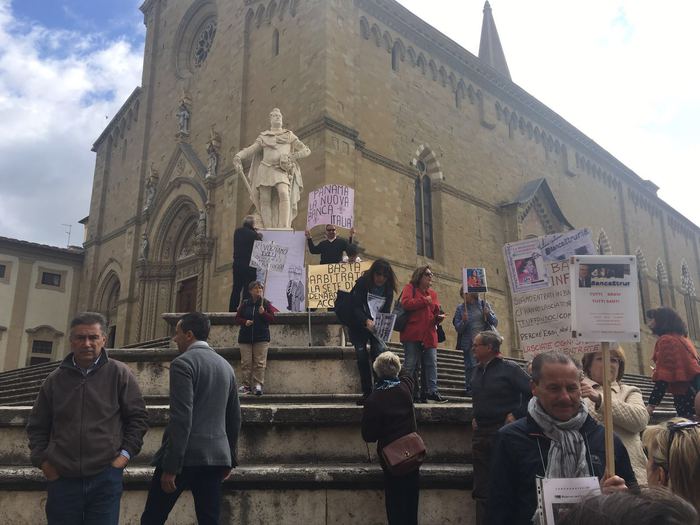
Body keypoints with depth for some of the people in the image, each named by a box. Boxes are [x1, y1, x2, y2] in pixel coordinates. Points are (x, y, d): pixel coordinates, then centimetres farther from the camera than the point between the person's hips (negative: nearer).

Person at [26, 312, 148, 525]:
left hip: (106, 477, -2)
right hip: (62, 479, 3)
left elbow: (138, 417, 3)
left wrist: (126, 453, -5)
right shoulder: (55, 379, 6)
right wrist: (42, 460, 5)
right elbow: (37, 426, 16)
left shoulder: (119, 374, -1)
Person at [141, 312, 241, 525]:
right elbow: (234, 418, 17)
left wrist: (170, 467, -14)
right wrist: (230, 459, 24)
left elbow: (181, 418, -17)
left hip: (186, 456, -6)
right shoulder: (226, 366, 12)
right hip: (215, 457, 6)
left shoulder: (183, 363, -9)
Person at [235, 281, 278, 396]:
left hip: (261, 337, -1)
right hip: (245, 337, 1)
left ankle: (258, 385, -2)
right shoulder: (244, 304, 8)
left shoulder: (266, 303, 5)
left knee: (260, 362, -5)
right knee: (246, 362, -1)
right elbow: (237, 318, 11)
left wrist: (263, 313, -15)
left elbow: (272, 318, 3)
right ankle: (246, 385, 5)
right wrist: (245, 322, -9)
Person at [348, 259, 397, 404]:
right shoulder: (362, 283, -14)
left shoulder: (388, 289, -2)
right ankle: (367, 393, 3)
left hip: (377, 327, 2)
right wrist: (366, 321, -37)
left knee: (379, 352, -15)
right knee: (362, 356, -5)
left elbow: (386, 311, -3)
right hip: (358, 325, -2)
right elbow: (355, 306, -21)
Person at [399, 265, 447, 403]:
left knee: (431, 364, 1)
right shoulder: (410, 288, 4)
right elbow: (405, 303, -14)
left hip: (429, 334, 6)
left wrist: (439, 318, 0)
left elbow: (435, 313, 24)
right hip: (413, 334, -6)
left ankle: (432, 392, 4)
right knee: (410, 364, -3)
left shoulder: (433, 293, 21)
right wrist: (424, 300, -9)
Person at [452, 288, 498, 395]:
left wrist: (489, 314, -8)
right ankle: (470, 389, 1)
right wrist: (464, 321, -16)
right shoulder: (460, 308, 7)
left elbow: (495, 323, 10)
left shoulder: (484, 304, 10)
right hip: (469, 344, -1)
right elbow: (458, 328, 3)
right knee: (471, 366, -7)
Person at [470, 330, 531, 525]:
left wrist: (516, 415, -12)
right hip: (480, 433, 7)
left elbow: (532, 391, -14)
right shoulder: (479, 370, 12)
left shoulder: (509, 368, -10)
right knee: (481, 489, 11)